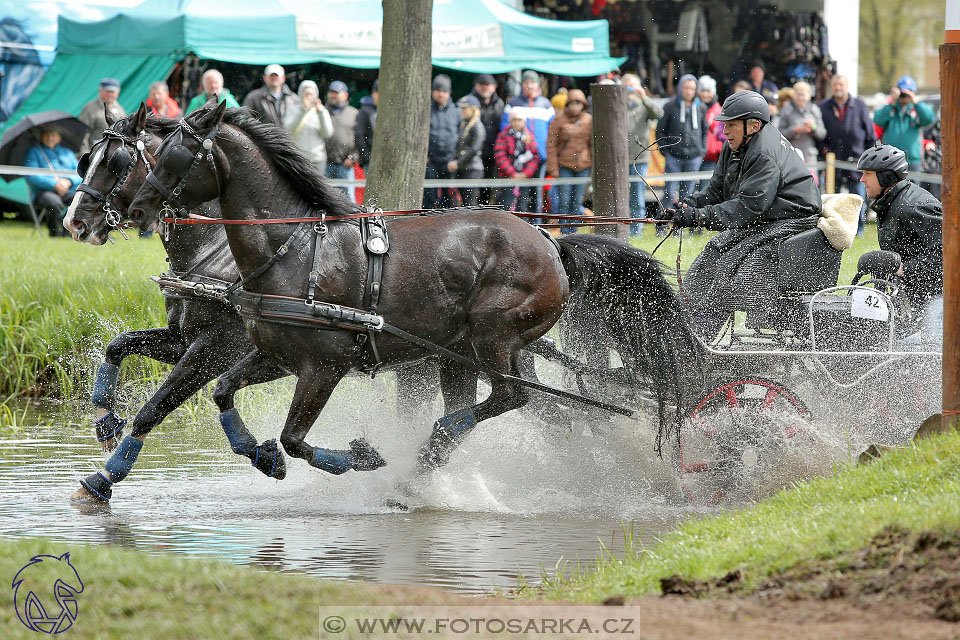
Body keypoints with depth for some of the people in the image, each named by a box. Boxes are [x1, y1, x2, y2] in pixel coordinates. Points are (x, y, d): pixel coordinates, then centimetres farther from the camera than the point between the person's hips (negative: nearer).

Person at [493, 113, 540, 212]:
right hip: (509, 178, -2)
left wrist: (526, 173, -11)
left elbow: (535, 157, 3)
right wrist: (513, 174, -14)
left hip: (525, 177, 3)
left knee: (523, 207, 3)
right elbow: (500, 157, -6)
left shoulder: (530, 137, 10)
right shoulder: (503, 136, 3)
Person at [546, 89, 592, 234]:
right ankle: (564, 230, -1)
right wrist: (553, 168, -6)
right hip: (564, 166, -2)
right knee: (564, 200, -6)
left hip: (583, 166, 2)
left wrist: (595, 166, 8)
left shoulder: (589, 120, 6)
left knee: (577, 200, 5)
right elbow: (551, 144, -1)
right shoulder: (559, 120, -1)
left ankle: (572, 230, 13)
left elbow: (594, 144, 12)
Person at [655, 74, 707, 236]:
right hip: (674, 156, -3)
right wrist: (665, 150, -2)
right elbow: (660, 130, 6)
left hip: (694, 156, 3)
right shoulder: (671, 107, 2)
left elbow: (704, 131, 20)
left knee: (687, 194, 5)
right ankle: (661, 226, -3)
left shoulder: (700, 108, 10)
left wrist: (702, 150, 10)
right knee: (670, 193, -6)